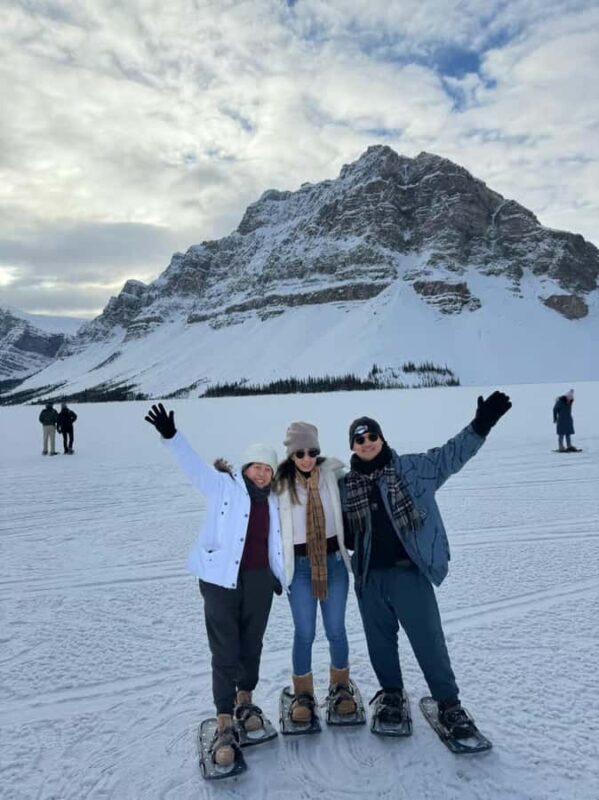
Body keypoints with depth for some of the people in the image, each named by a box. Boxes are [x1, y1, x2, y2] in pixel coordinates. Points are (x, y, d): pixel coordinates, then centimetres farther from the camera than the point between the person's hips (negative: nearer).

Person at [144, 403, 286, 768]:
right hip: (221, 578, -4)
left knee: (252, 645, 17)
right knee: (225, 651, -1)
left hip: (259, 580, 5)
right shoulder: (223, 486, -3)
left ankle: (245, 700, 40)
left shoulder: (273, 502, 10)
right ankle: (225, 724, 12)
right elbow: (193, 464, -13)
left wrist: (279, 575, 20)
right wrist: (171, 435, -26)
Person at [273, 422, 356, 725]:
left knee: (336, 630, 11)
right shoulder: (280, 481, -8)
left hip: (334, 561, 2)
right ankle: (303, 694, 28)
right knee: (304, 633, 5)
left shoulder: (332, 472, -4)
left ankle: (340, 687, 35)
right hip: (300, 566, -1)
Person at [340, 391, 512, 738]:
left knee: (428, 639, 3)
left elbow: (451, 454, -10)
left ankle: (449, 703, 23)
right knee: (380, 641, 17)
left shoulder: (412, 468, -3)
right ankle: (392, 693, 39)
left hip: (409, 572, -3)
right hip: (369, 577, 3)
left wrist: (481, 424, -21)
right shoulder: (347, 485, 5)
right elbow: (345, 530, 17)